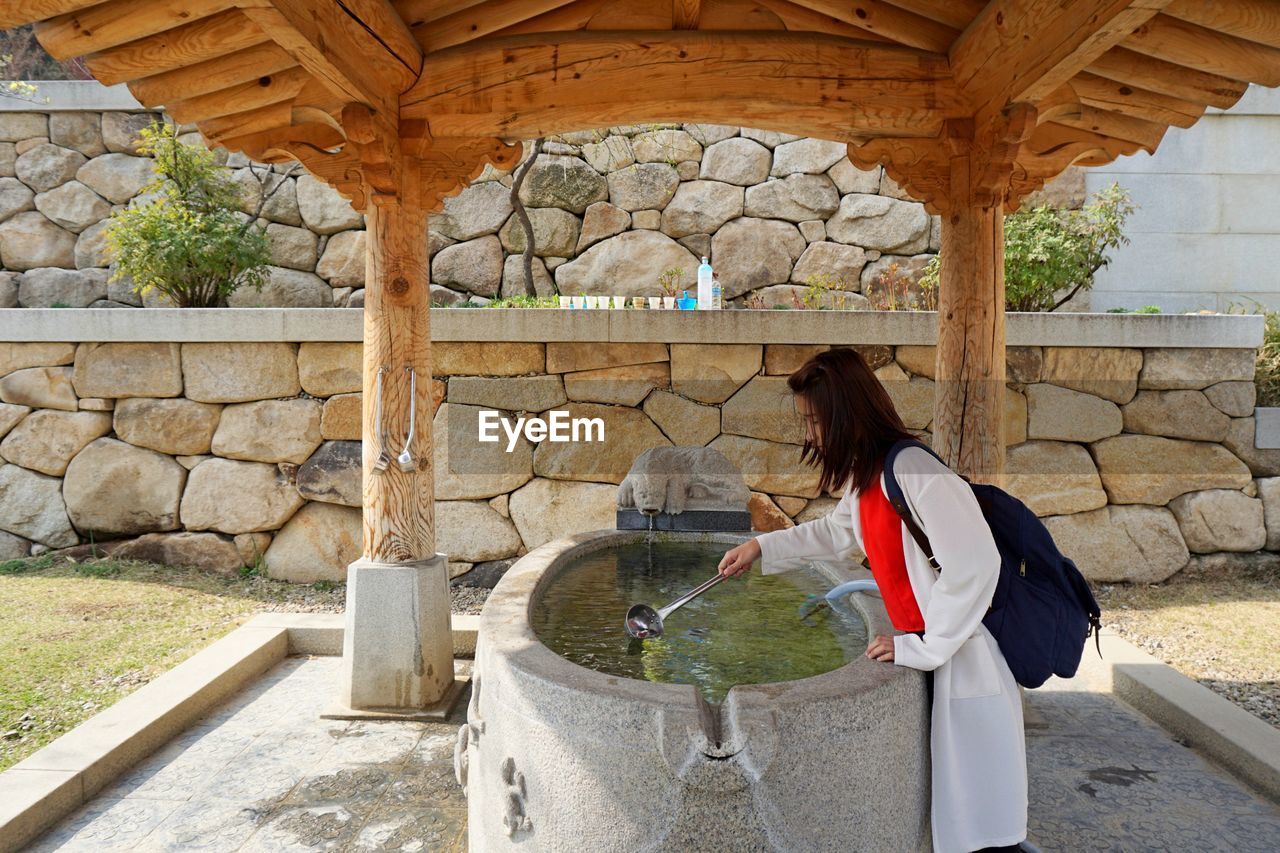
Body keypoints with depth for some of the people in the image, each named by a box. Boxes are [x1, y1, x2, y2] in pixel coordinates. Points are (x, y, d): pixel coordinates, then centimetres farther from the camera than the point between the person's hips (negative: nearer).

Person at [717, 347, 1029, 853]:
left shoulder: (912, 471, -22)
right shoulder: (865, 475, 8)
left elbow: (975, 565, -25)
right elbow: (837, 531, 29)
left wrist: (922, 647, -18)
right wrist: (763, 548, 27)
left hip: (966, 660, -9)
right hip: (926, 650, 9)